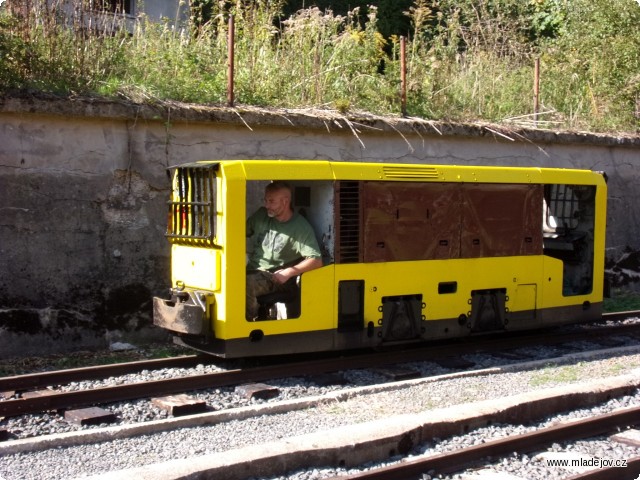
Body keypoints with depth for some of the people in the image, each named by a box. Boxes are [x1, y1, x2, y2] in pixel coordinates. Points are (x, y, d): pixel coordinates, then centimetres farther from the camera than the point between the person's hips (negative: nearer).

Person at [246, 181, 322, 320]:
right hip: (252, 271, 6)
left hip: (275, 278, -5)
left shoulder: (301, 227, -8)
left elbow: (316, 261, -14)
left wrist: (288, 272, -22)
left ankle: (250, 321, -15)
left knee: (245, 285, -35)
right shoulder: (261, 215, 9)